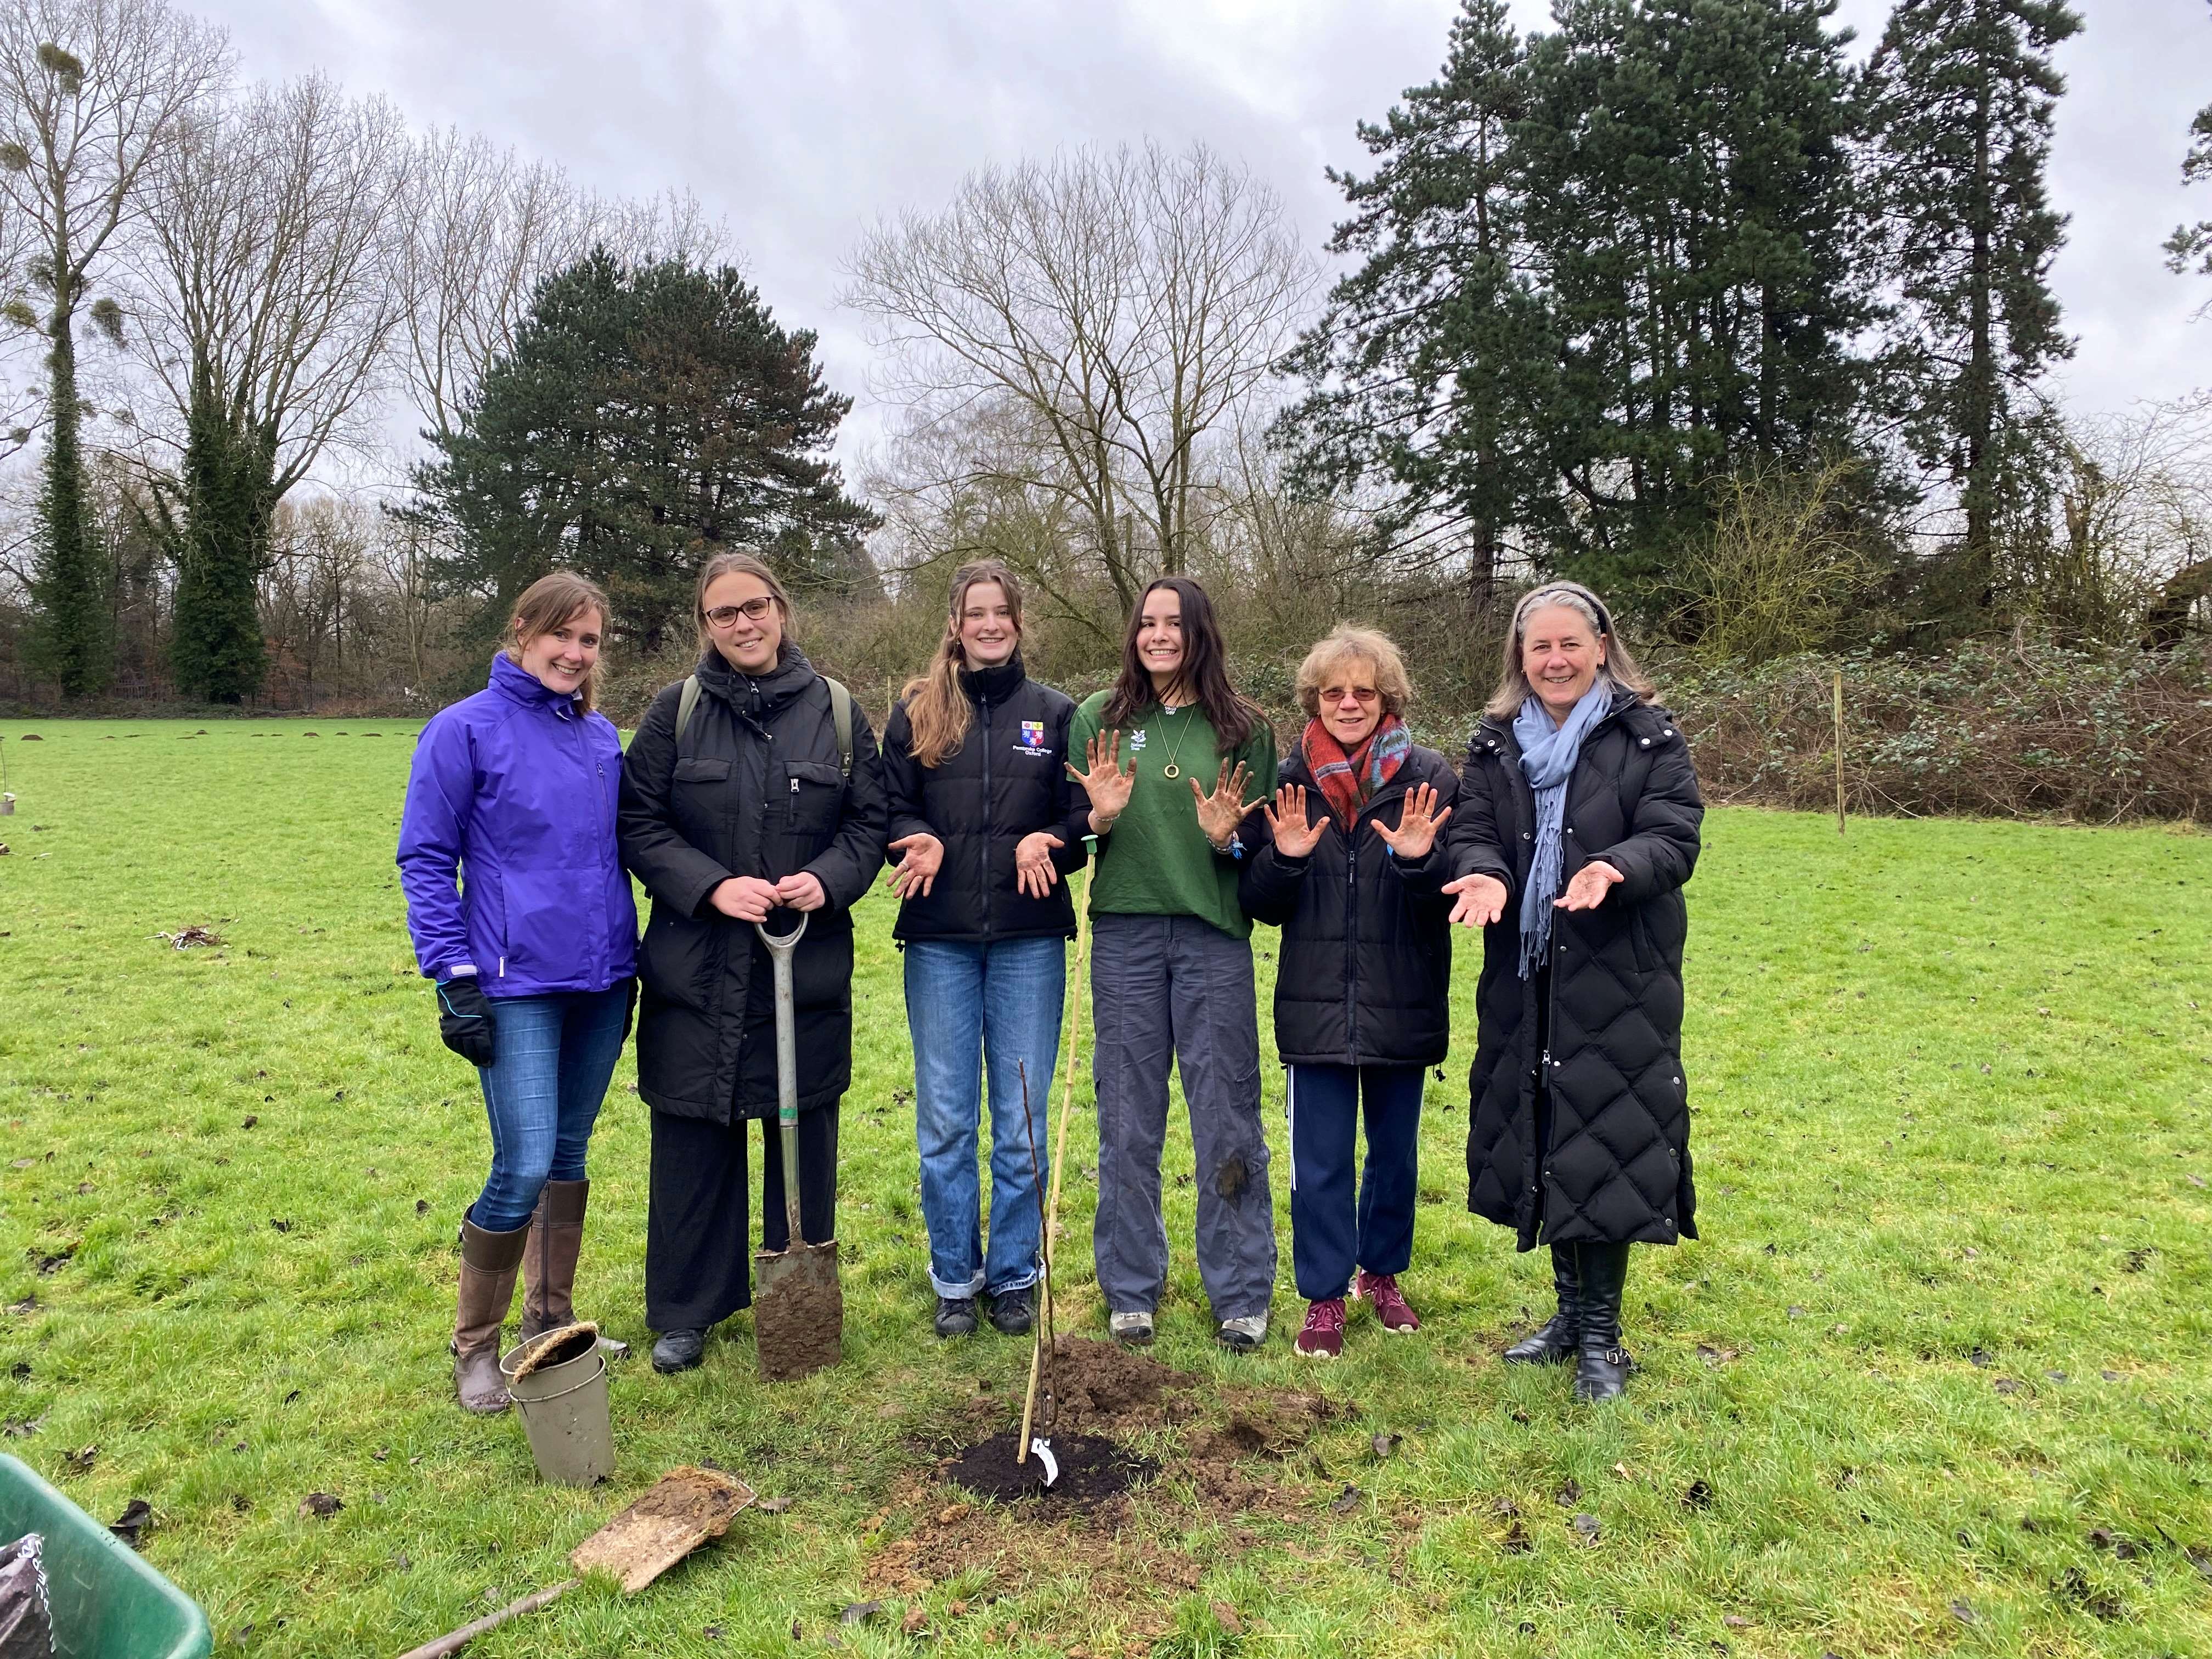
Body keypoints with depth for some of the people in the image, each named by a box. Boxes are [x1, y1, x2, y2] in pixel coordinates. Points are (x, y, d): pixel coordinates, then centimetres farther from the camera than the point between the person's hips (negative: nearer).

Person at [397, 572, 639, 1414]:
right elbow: (425, 860, -5)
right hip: (518, 985, -5)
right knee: (524, 1167, -8)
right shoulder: (465, 730, -6)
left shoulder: (601, 738, 9)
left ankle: (551, 1318, 31)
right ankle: (475, 1346, 14)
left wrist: (630, 958, 15)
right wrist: (454, 974, -10)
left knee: (569, 1155, 14)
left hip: (601, 982, 5)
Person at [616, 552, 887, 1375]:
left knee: (805, 1134, 10)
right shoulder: (676, 711, 2)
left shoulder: (835, 710, 4)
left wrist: (827, 880, -13)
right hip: (696, 964, 0)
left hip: (810, 961, 1)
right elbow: (639, 825, 0)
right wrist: (711, 885, -15)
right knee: (695, 1139, 8)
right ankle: (685, 1312, 25)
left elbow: (870, 821, 5)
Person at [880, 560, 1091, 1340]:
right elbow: (890, 807, 7)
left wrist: (1048, 841, -15)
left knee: (1023, 1120, 7)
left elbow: (1085, 813, 6)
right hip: (939, 939, 0)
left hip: (1029, 939, 0)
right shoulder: (916, 711, 7)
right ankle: (954, 1278, 23)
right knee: (945, 1121, 7)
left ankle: (1014, 1275, 23)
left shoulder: (1055, 712, 6)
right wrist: (920, 839, -15)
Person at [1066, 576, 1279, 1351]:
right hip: (1124, 933, 1)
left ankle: (1242, 1294, 20)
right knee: (1128, 1116, 8)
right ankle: (1131, 1289, 24)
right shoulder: (1097, 720, 7)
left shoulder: (1243, 729, 5)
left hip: (1215, 934, -1)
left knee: (1227, 1114, 4)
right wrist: (1099, 819, -12)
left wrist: (1229, 838, -12)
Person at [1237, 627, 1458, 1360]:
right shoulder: (1289, 783, 0)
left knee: (1395, 1150, 16)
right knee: (1320, 1159, 7)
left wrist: (1421, 861, -24)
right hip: (1316, 1003, 0)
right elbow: (1261, 904, 3)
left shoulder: (1430, 778, -5)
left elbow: (1458, 898, -5)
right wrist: (1284, 857, -17)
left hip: (1403, 1002, 0)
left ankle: (1381, 1272, 38)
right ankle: (1325, 1295, 24)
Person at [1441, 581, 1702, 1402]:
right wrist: (1484, 873, -21)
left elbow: (1674, 838, -10)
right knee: (1540, 1142, 11)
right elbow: (1470, 833, 2)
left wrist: (1615, 867, -31)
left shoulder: (1650, 738, -1)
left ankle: (1602, 1331, 16)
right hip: (1523, 979, 4)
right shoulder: (1493, 745, 9)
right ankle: (1569, 1311, 29)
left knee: (1605, 1145, -1)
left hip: (1620, 978, -4)